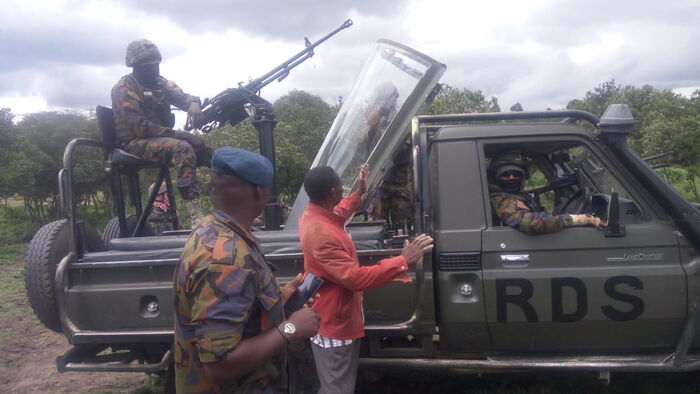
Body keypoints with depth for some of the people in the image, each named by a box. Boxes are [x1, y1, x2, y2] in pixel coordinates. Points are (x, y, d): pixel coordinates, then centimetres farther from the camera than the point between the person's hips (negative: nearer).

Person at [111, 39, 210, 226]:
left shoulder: (160, 83, 14)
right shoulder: (124, 88, -9)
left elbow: (180, 96, -2)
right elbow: (139, 127, -20)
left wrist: (193, 103, -28)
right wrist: (179, 134, -23)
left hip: (160, 138, 8)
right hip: (135, 143, -8)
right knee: (183, 148, -33)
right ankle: (196, 214, -41)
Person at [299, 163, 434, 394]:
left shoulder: (314, 216, 1)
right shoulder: (321, 234, -31)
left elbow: (338, 216, 27)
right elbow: (355, 278, -34)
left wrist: (359, 193, 21)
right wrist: (402, 261, -32)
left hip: (337, 321, 10)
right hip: (335, 327, -10)